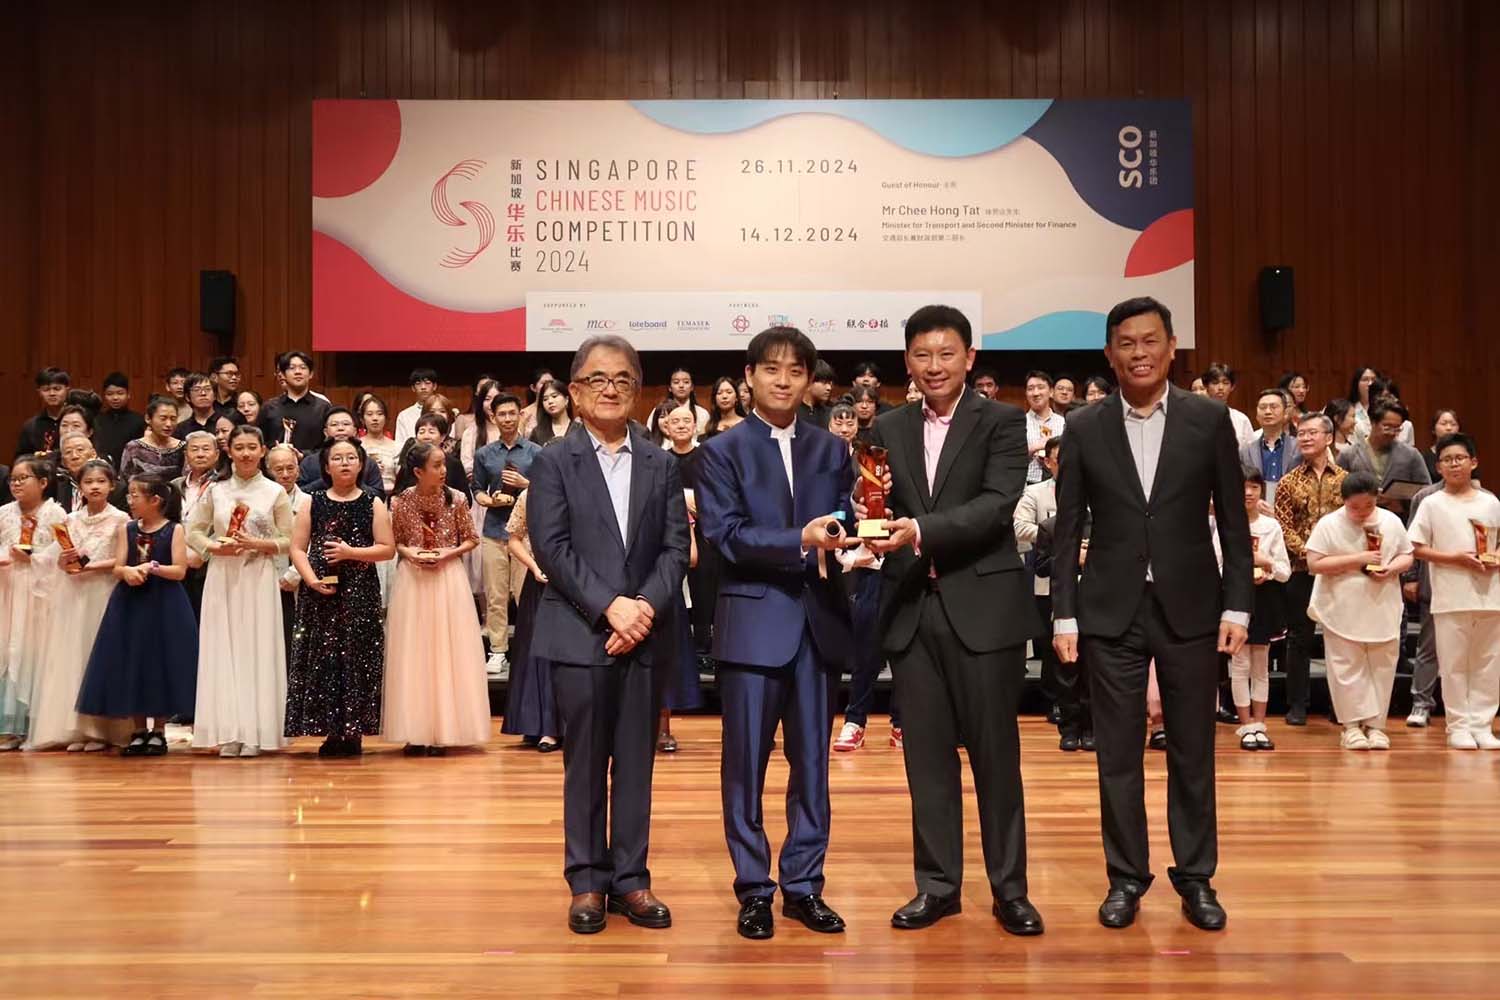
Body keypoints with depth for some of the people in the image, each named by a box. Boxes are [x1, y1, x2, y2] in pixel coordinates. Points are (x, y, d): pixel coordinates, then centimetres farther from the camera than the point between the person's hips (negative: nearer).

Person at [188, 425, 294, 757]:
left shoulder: (275, 492, 3)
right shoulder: (216, 491, 7)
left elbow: (287, 540, 3)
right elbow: (194, 532, 9)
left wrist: (257, 544, -13)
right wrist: (216, 547, -8)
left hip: (259, 579, -1)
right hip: (222, 578, 2)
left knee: (257, 650, -2)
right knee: (222, 651, 0)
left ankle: (254, 734, 3)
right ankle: (228, 734, 4)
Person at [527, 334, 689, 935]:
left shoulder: (660, 465, 10)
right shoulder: (553, 463, 2)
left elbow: (675, 548, 4)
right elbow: (551, 548, -7)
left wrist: (646, 605, -12)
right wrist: (609, 606, -15)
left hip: (644, 634, 2)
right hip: (579, 634, -2)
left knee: (636, 762, 7)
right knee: (584, 764, 5)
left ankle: (631, 879, 17)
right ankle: (587, 882, 16)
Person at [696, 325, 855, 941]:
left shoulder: (831, 450, 12)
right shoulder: (722, 451, 1)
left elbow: (843, 525, 6)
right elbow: (725, 534, -10)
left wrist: (847, 543, -18)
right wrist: (801, 542, -22)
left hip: (819, 621, 3)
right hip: (754, 621, -3)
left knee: (812, 761, 9)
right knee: (747, 762, 3)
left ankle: (803, 883, 21)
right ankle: (753, 889, 16)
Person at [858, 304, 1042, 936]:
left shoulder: (1002, 422, -1)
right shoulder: (889, 430, 12)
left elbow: (997, 504, -15)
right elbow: (882, 508, 9)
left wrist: (920, 530, -27)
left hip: (984, 605, -3)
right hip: (912, 607, 4)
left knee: (995, 753, 4)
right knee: (927, 755, 10)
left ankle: (1009, 887, 18)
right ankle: (937, 883, 22)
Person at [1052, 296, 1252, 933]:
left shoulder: (1210, 420, 1)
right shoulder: (1084, 429, 2)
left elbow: (1233, 520, 3)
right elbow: (1068, 531, 2)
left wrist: (1237, 606, -2)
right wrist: (1063, 615, -2)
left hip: (1189, 609, 0)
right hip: (1111, 612, 0)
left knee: (1192, 752, 9)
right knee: (1117, 754, 6)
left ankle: (1196, 878, 23)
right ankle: (1126, 878, 19)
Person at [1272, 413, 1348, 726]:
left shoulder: (1345, 480, 6)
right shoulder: (1289, 482, 5)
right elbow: (1284, 527, -1)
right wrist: (1308, 553, -15)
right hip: (1300, 571, 0)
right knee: (1299, 638, 4)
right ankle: (1296, 704, 11)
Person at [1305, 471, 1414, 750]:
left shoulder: (1391, 521, 4)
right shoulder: (1329, 524, -7)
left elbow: (1407, 557, 11)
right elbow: (1314, 563, -12)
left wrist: (1391, 568, -11)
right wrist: (1357, 559, -16)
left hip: (1383, 610, 3)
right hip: (1343, 610, -3)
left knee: (1381, 669, 7)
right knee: (1348, 669, 1)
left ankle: (1375, 725, 17)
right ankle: (1352, 726, 9)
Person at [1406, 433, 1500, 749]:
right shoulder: (1432, 504, 1)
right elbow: (1418, 548, -2)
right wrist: (1455, 558, -14)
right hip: (1451, 597, -3)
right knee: (1454, 664, 2)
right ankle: (1459, 726, 10)